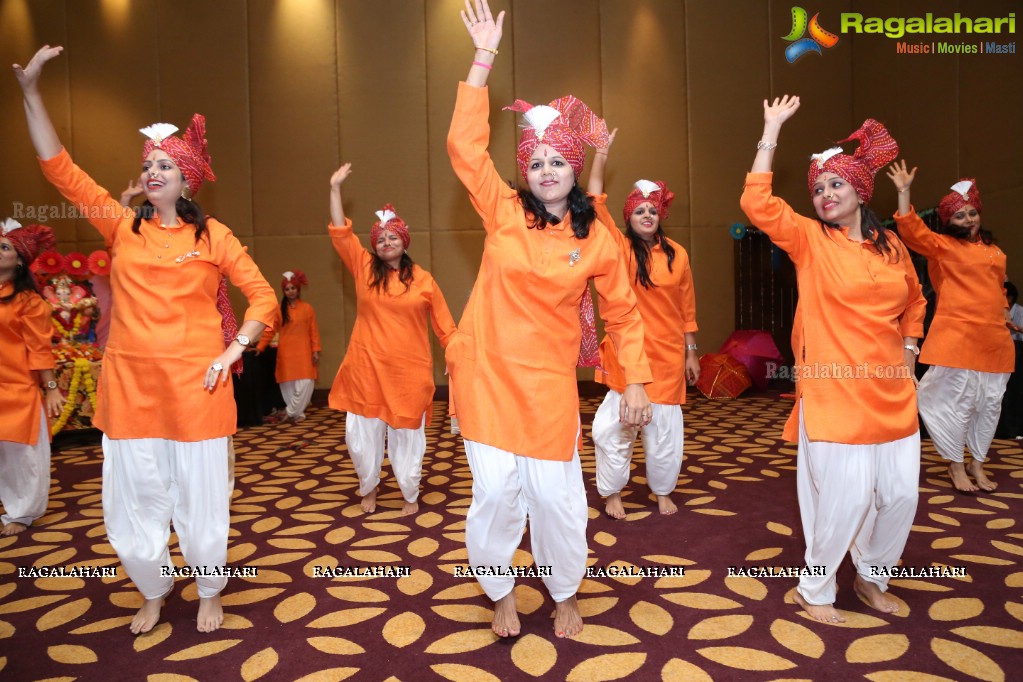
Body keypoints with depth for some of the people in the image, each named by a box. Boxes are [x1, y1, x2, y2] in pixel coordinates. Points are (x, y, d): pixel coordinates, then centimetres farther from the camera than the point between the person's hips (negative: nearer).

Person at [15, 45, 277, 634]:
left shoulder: (211, 235, 1)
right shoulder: (122, 226, 7)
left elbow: (264, 296, -1)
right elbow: (59, 166, 5)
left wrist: (233, 351, -10)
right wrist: (31, 89, 0)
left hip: (193, 384, -3)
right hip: (130, 383, 3)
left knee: (199, 497, 8)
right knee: (134, 497, 12)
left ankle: (210, 593, 31)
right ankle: (155, 591, 37)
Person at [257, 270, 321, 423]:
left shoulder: (307, 308, 3)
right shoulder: (279, 310, 5)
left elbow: (314, 331, 2)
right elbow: (269, 331, 3)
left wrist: (315, 351, -4)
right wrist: (260, 347, -4)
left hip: (303, 353, -1)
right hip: (286, 353, 1)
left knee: (305, 384, -10)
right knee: (288, 386, 1)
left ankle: (291, 412, 5)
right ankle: (298, 413, 15)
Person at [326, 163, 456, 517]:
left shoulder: (423, 280, 0)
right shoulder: (364, 269, 3)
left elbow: (444, 325, 3)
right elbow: (340, 232, -2)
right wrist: (335, 187, -5)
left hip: (409, 372, -1)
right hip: (366, 368, 2)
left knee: (407, 436, 9)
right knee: (362, 434, 9)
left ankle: (410, 495, 30)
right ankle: (369, 487, 36)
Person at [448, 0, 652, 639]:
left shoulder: (598, 242, -1)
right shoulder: (505, 212, -1)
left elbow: (624, 314, 6)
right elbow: (465, 144, -7)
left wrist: (636, 381, 0)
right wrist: (484, 58, -9)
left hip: (549, 383, 0)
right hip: (486, 372, 0)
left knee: (556, 496, 5)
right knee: (496, 493, 3)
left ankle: (565, 596, 33)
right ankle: (501, 593, 30)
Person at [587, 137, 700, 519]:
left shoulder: (677, 254, 2)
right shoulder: (619, 248, -3)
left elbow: (687, 308, 7)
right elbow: (596, 201, -13)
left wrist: (691, 353, 8)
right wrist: (601, 154, -16)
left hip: (667, 354, 2)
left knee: (664, 428, 11)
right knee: (617, 426, 3)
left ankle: (662, 491, 32)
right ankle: (612, 493, 22)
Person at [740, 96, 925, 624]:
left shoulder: (891, 245, 10)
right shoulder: (809, 240, -3)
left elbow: (914, 301, 25)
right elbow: (757, 204, -17)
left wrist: (909, 348, 13)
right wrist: (772, 131, -14)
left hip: (890, 390, 5)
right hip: (832, 388, -5)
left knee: (900, 492, 10)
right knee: (845, 495, -5)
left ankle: (872, 576, 35)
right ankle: (814, 590, 18)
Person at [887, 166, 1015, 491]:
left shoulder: (993, 249, 16)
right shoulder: (942, 246, 0)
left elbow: (998, 288, 27)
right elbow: (912, 231, -15)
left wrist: (1004, 314, 20)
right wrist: (904, 192, -21)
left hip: (994, 338, 6)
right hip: (956, 336, -6)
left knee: (990, 402, 11)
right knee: (956, 401, -3)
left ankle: (977, 464, 25)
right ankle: (955, 465, 13)